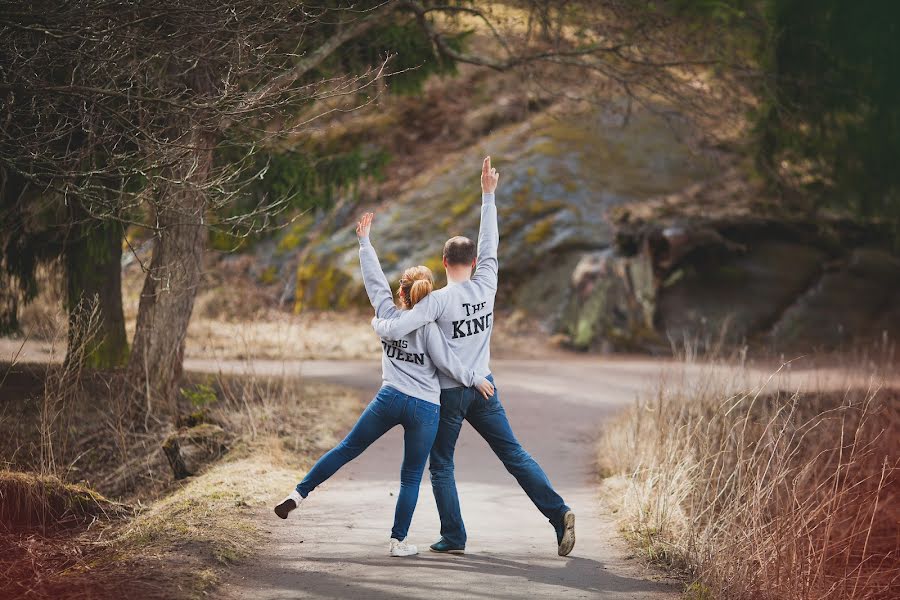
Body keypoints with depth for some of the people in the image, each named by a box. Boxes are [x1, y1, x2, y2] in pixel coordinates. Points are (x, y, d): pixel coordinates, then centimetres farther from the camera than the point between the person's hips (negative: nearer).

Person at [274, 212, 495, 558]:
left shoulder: (388, 315, 3)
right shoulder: (429, 327, -6)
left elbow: (374, 280, 13)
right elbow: (447, 364, -6)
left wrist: (365, 241, 23)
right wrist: (476, 379, 8)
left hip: (391, 398, 2)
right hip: (425, 409, -2)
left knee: (348, 449, 13)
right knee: (411, 477, 7)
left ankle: (299, 494, 7)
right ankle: (399, 541, 9)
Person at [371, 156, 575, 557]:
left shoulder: (438, 300, -15)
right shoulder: (486, 286, -2)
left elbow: (393, 330, -22)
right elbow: (490, 246, 11)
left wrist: (378, 323, 1)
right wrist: (488, 196, 16)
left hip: (448, 393, -4)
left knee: (441, 465, 9)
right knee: (514, 455, 7)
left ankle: (453, 537, 4)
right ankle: (558, 512, -5)